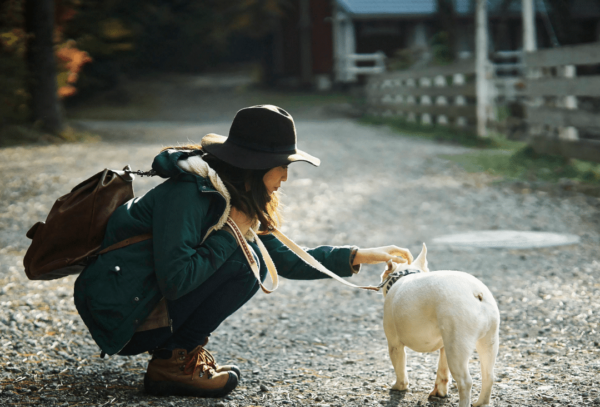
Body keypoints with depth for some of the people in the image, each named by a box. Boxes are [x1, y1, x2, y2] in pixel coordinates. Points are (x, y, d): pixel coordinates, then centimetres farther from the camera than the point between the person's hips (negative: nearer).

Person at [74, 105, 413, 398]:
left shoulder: (235, 199, 7)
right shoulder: (188, 195, -22)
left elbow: (287, 261, 12)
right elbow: (175, 281, -28)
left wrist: (361, 256, 7)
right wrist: (230, 234, -19)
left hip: (153, 303, 9)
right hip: (119, 314, -9)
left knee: (255, 261, 3)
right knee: (243, 264, -18)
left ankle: (178, 348, 5)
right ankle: (172, 363, -10)